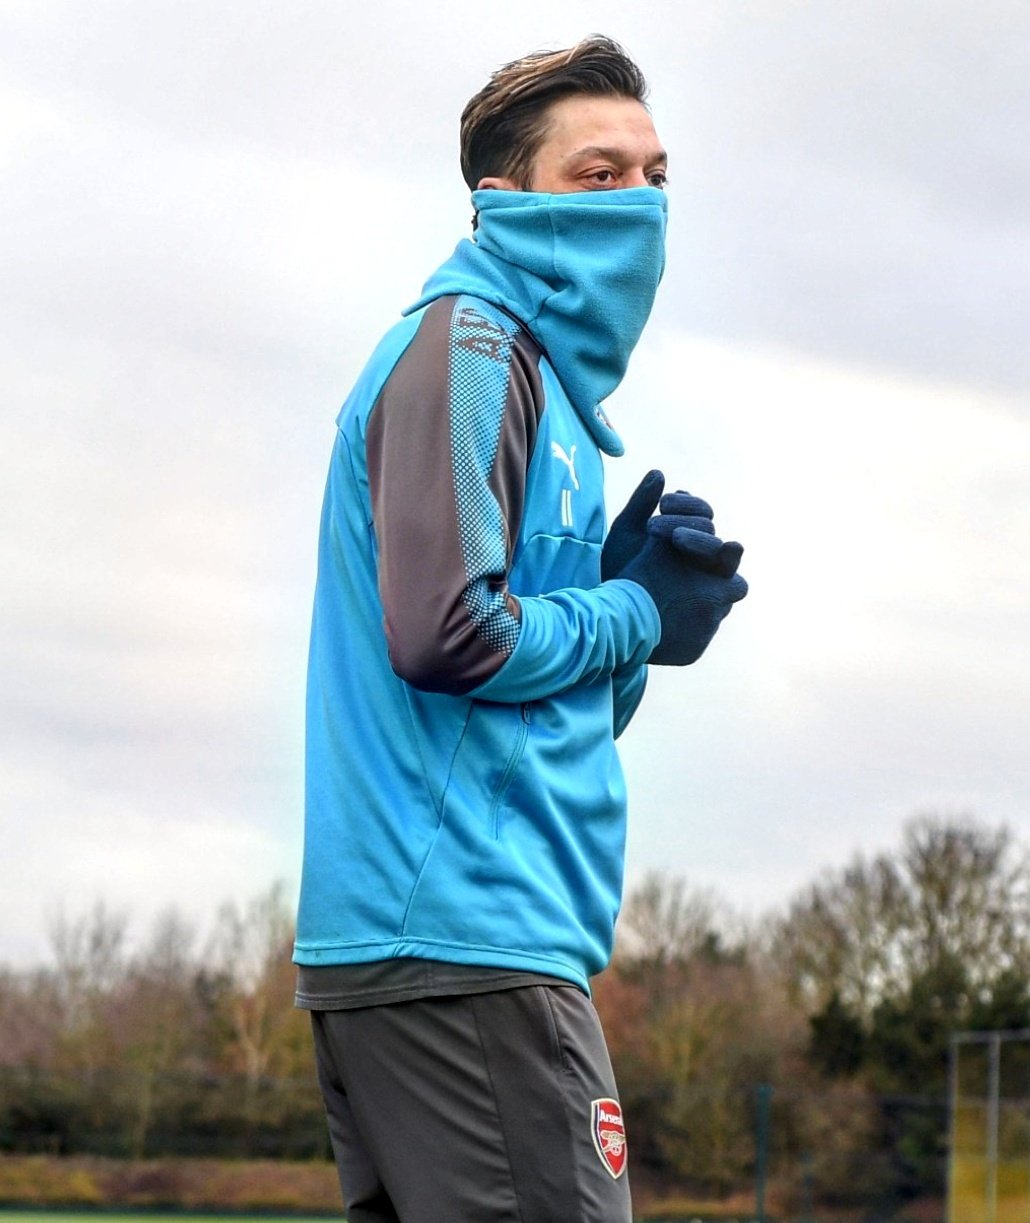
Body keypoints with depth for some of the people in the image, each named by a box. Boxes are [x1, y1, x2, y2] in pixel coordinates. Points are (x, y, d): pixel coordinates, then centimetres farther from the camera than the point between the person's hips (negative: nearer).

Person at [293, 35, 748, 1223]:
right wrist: (637, 616, -5)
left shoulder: (546, 373, 23)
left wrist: (634, 585, 4)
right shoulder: (470, 346, -6)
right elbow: (443, 633, -20)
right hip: (464, 942, -10)